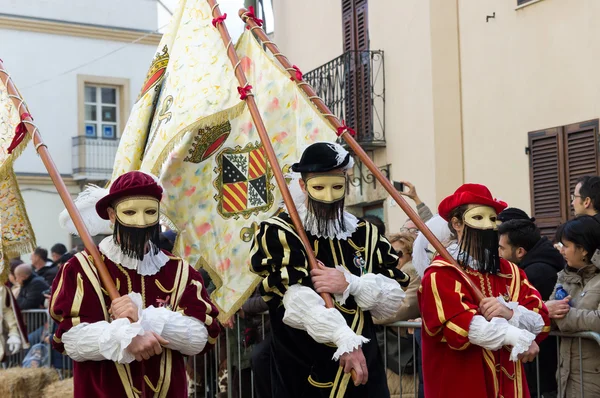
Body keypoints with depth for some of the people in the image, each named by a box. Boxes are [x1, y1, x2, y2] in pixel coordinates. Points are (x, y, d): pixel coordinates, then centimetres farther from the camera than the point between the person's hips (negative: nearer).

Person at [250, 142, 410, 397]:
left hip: (364, 365, 4)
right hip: (302, 371, -3)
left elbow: (393, 301, 0)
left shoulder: (365, 235, 8)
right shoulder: (278, 234, -6)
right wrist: (346, 340, -30)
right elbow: (298, 300, -19)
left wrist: (350, 284, -16)